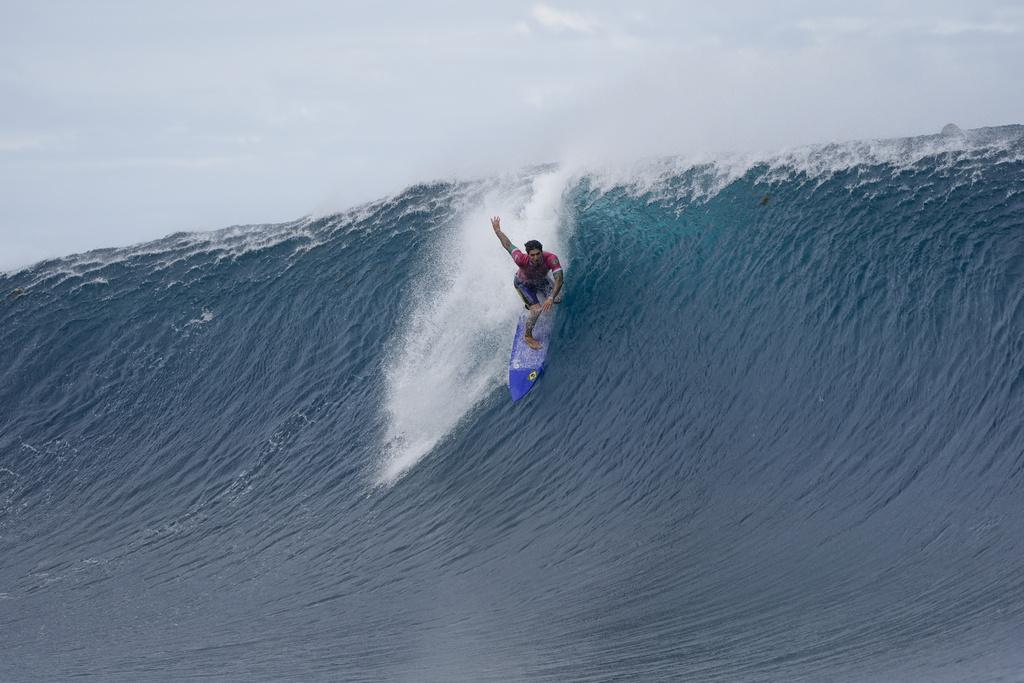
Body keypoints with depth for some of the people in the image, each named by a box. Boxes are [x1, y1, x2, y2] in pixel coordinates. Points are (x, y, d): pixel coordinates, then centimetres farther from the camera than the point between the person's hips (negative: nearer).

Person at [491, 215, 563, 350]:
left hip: (541, 280, 3)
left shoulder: (551, 259, -41)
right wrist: (497, 231, -13)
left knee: (558, 299, -9)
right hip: (523, 283, -3)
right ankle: (527, 336, 6)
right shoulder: (522, 260, -44)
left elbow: (559, 280, -44)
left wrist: (551, 297, -57)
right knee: (537, 309, -18)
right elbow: (508, 244, -29)